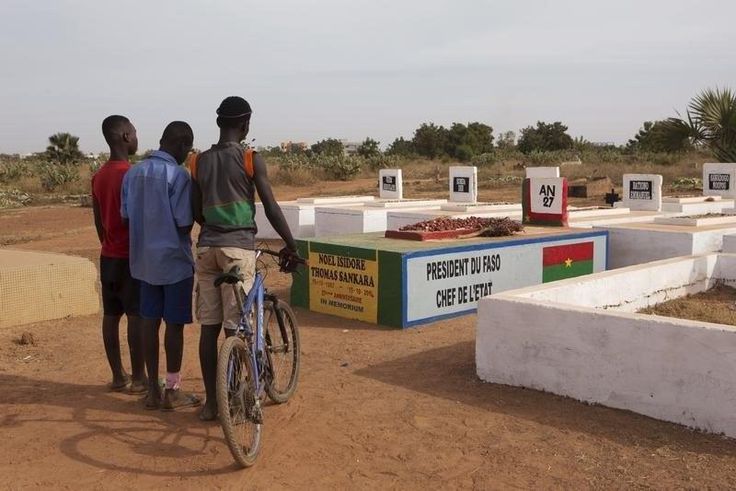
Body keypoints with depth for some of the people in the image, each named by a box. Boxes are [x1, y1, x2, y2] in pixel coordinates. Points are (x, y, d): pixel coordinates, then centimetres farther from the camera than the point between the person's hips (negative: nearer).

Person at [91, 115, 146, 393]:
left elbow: (98, 220, 14)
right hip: (131, 257, -8)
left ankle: (117, 376, 17)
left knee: (111, 315, 9)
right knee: (137, 316, -2)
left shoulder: (99, 176, 9)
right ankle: (139, 378, 3)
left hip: (108, 256, 8)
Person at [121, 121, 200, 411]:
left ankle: (153, 389, 17)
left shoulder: (132, 174, 6)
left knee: (150, 322, 10)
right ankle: (172, 391, 11)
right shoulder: (178, 175, -15)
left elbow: (126, 216, 10)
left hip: (143, 259, 6)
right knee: (174, 324, 3)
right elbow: (184, 224, -16)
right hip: (174, 259, -6)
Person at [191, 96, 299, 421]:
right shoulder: (251, 159, -6)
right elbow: (271, 209, -7)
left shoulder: (199, 162, 7)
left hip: (207, 247, 5)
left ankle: (210, 402, 15)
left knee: (209, 327, 8)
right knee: (234, 329, 1)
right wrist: (291, 245, 3)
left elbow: (197, 213, 12)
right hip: (239, 248, -4)